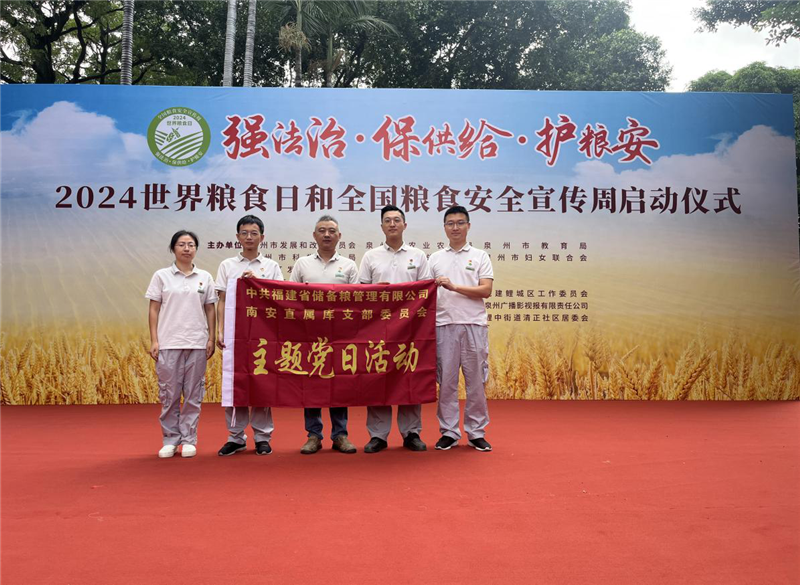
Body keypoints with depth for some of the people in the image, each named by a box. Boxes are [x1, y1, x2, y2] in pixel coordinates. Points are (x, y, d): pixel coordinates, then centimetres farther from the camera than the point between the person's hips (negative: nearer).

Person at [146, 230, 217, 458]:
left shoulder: (205, 277, 8)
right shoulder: (161, 276, 4)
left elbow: (210, 310, 9)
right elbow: (153, 310, 3)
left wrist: (211, 339, 2)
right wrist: (154, 341, -4)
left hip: (197, 343, 1)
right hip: (168, 343, -1)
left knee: (193, 394, 5)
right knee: (169, 393, 3)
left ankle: (189, 440, 15)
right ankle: (170, 440, 16)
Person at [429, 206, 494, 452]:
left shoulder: (480, 256, 7)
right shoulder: (435, 258, 13)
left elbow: (486, 290, -5)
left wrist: (454, 286, -14)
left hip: (474, 325, -1)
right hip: (444, 325, 2)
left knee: (476, 381, 3)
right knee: (446, 381, 4)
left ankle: (476, 432, 14)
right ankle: (448, 432, 14)